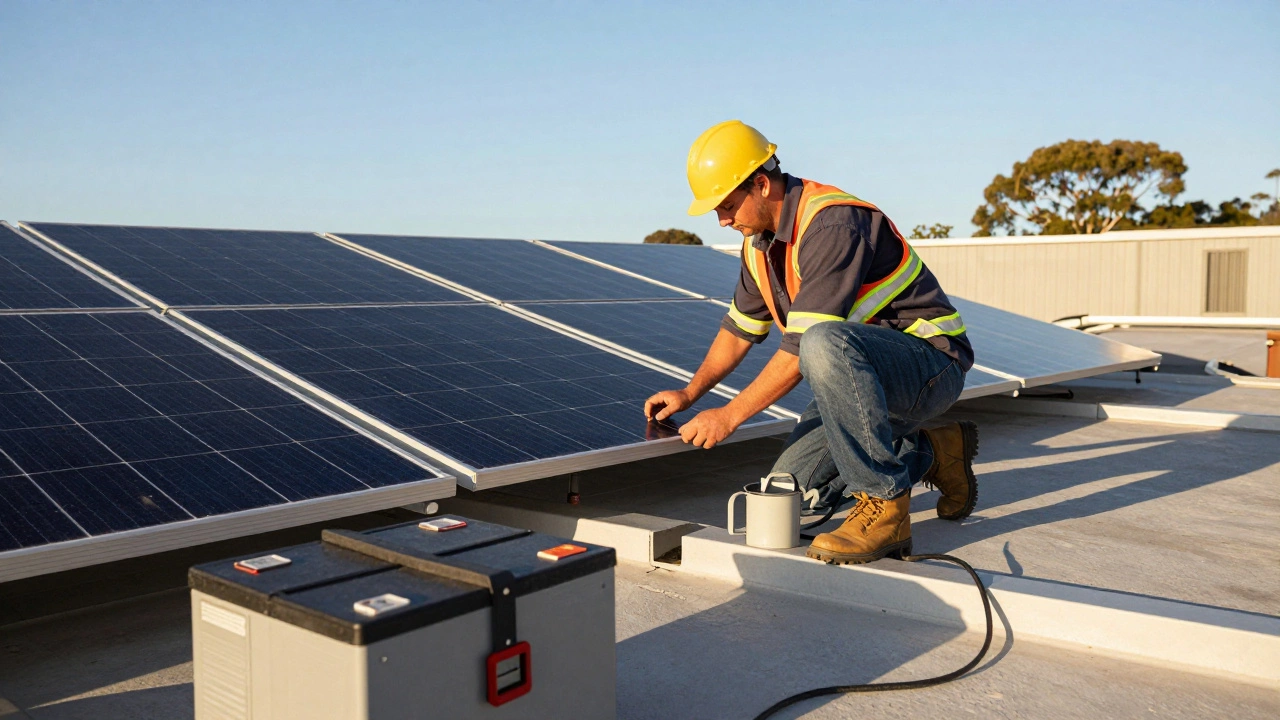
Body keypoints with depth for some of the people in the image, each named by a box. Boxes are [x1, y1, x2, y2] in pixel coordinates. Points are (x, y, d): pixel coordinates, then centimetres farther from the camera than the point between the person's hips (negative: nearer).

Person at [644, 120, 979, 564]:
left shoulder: (832, 225, -26)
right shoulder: (760, 238, 5)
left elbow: (802, 347, -29)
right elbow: (742, 326, 16)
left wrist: (730, 415, -22)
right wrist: (689, 394, 7)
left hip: (932, 360, -9)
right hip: (863, 375, 9)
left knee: (825, 345, -41)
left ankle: (885, 504, -25)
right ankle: (932, 454, 13)